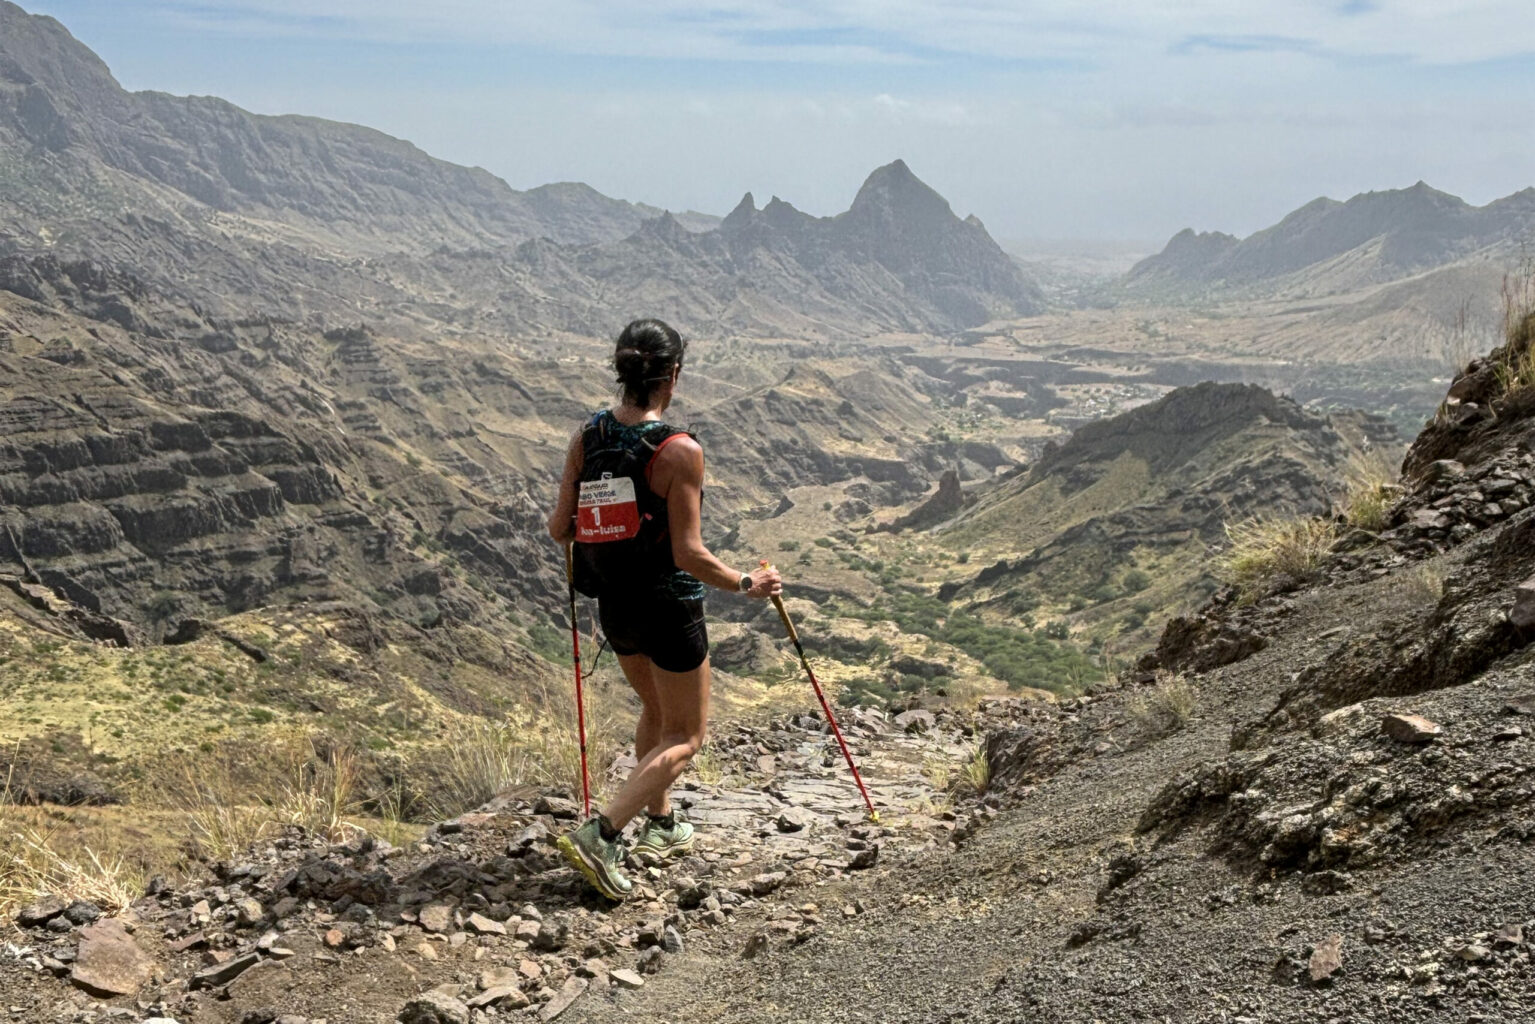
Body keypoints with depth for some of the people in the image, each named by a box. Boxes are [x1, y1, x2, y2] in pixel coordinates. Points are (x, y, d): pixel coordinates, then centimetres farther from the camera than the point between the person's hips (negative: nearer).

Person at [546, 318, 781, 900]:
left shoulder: (586, 439, -5)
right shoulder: (680, 452, -21)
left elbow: (560, 530, 1)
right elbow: (688, 556, -21)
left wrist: (558, 525, 24)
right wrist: (747, 584, -6)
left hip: (613, 602, 7)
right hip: (668, 605, -6)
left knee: (656, 711, 30)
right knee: (685, 736, 10)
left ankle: (661, 825, 42)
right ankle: (600, 836, -4)